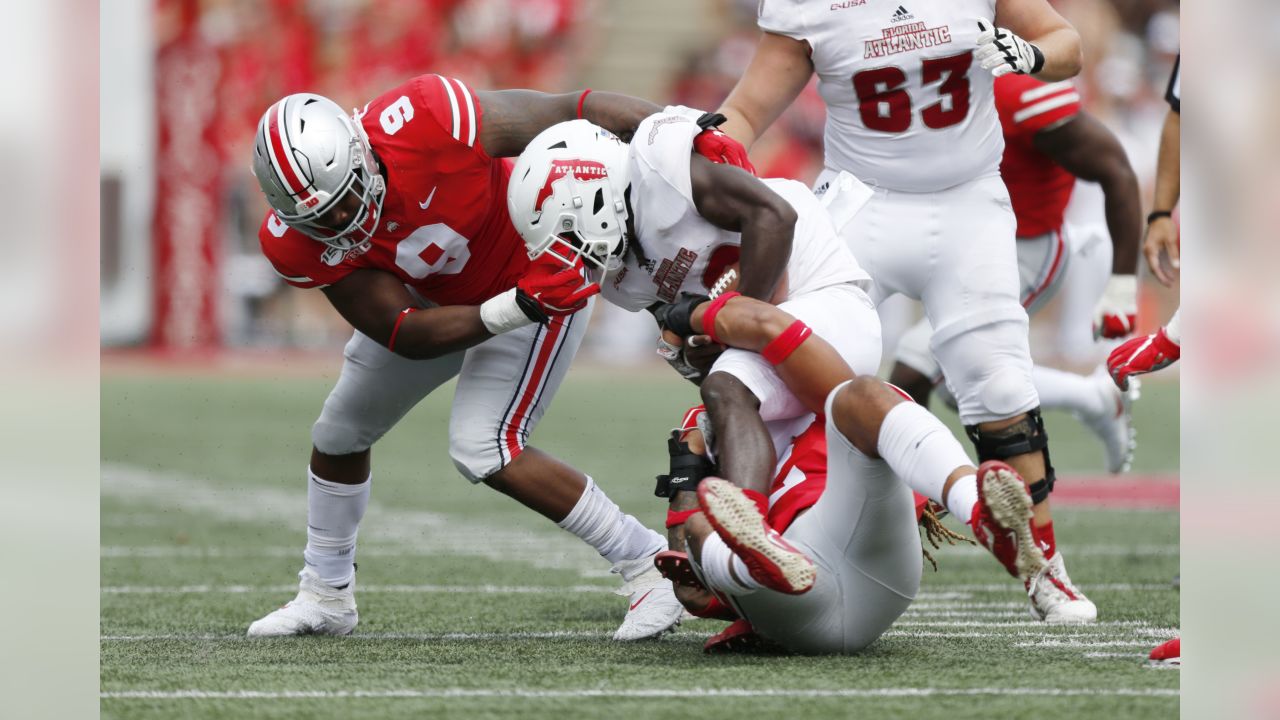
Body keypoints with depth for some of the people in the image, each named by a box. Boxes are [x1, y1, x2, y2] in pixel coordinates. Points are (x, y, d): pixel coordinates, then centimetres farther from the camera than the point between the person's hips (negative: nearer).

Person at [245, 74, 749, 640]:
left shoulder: (425, 122, -40)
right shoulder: (299, 242, -26)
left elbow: (573, 112, -32)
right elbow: (406, 337, -29)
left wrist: (692, 137, -38)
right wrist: (516, 309, -43)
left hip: (544, 269, -6)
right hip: (435, 300, 6)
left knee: (481, 449, -19)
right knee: (341, 430, 15)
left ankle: (647, 565, -10)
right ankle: (325, 597, 38)